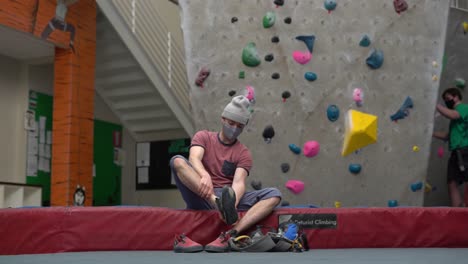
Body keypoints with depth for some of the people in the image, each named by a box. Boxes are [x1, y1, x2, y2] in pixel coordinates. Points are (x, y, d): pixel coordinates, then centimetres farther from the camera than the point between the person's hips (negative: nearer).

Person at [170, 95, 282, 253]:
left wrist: (232, 204, -31)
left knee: (274, 194, -19)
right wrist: (205, 175, -37)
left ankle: (230, 235, -39)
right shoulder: (203, 137, 9)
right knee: (177, 161, -26)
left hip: (229, 196, 2)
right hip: (201, 196, -1)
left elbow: (239, 182, -8)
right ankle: (220, 205, -47)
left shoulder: (243, 153, 9)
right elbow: (194, 159, -13)